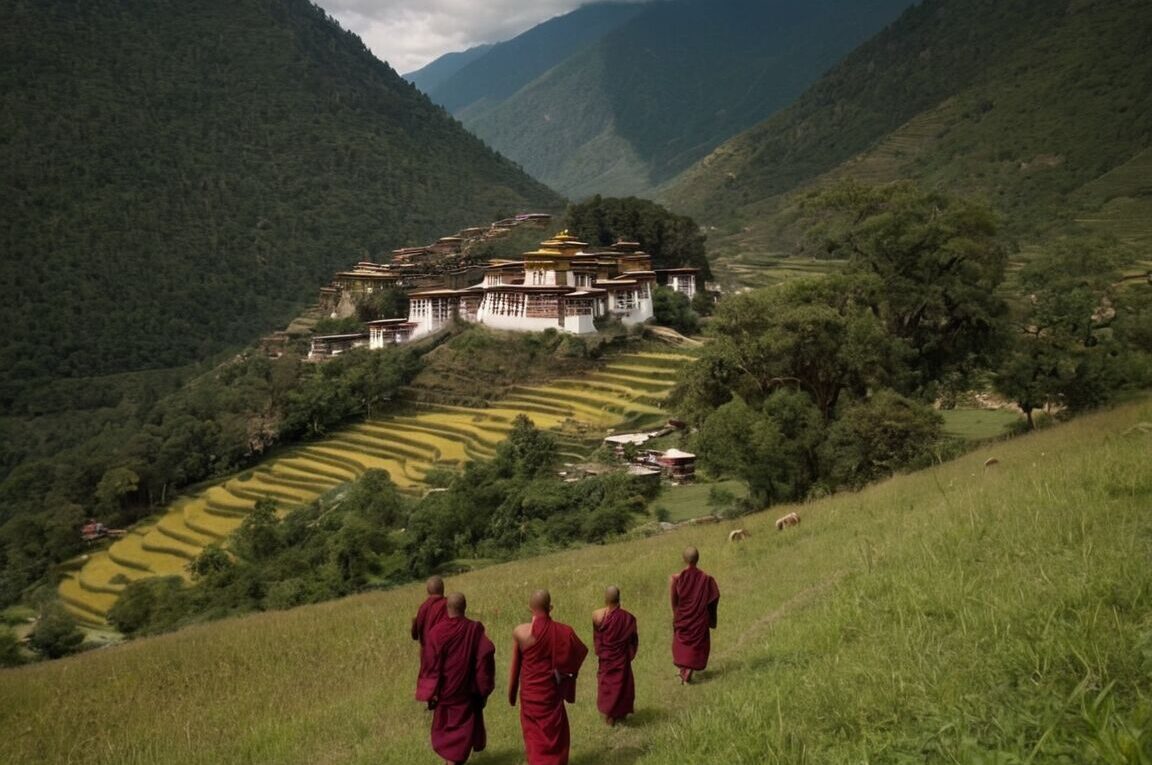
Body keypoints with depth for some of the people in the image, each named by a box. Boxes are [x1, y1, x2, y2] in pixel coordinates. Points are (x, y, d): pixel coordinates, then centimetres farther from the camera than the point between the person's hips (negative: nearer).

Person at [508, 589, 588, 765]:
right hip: (552, 693, 1)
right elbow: (581, 652, 4)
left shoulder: (520, 632, -14)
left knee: (534, 737, 14)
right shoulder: (563, 632, -12)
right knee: (555, 736, 18)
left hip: (530, 693, 0)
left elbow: (515, 667, -4)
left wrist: (511, 693, 7)